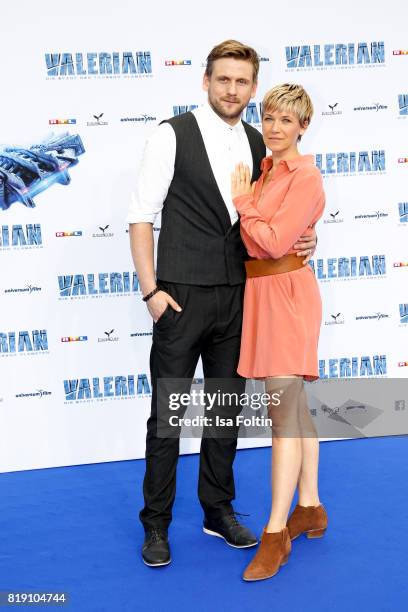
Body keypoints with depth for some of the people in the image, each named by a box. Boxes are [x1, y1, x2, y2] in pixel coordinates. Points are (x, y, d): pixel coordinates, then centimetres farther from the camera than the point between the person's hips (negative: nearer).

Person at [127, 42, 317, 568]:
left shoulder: (258, 144, 11)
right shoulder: (172, 135, -5)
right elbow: (141, 215, -7)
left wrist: (300, 240, 1)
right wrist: (150, 289, -12)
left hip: (237, 296, 5)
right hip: (183, 295, -5)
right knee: (167, 412, 2)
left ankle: (219, 511, 30)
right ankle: (156, 524, 18)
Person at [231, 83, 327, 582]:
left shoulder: (305, 177, -10)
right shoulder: (262, 171, 14)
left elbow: (275, 241, -18)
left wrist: (241, 201, -7)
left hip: (286, 292, -8)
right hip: (259, 291, 9)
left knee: (282, 411, -9)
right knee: (294, 406, 14)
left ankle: (276, 533, -2)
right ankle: (310, 508, 27)